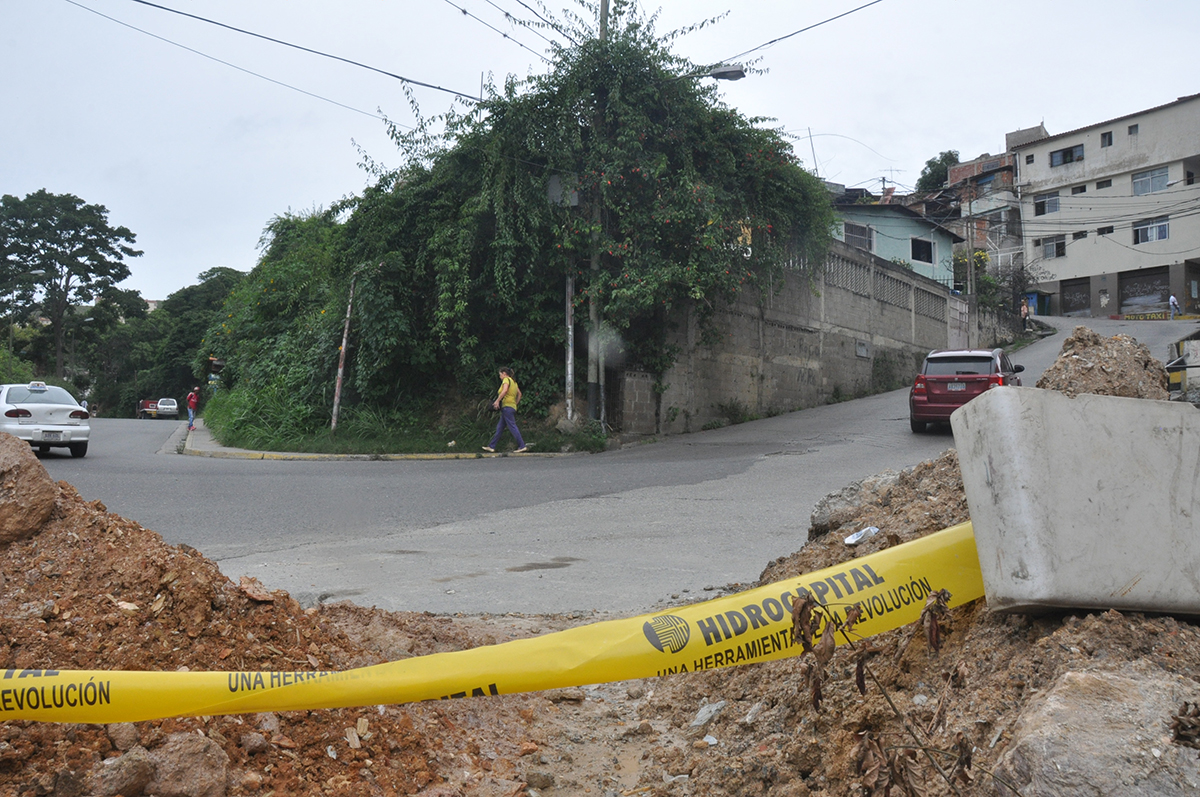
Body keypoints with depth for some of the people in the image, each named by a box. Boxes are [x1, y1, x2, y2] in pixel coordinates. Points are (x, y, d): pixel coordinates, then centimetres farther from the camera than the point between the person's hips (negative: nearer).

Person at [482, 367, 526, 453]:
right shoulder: (514, 381, 22)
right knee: (499, 428, 11)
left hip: (507, 406, -10)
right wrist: (516, 403, 24)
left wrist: (497, 401, -20)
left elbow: (505, 390, -22)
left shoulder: (506, 379, -5)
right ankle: (491, 447, 14)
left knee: (512, 427, -11)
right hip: (513, 407, 10)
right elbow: (519, 394, 24)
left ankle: (522, 447, -14)